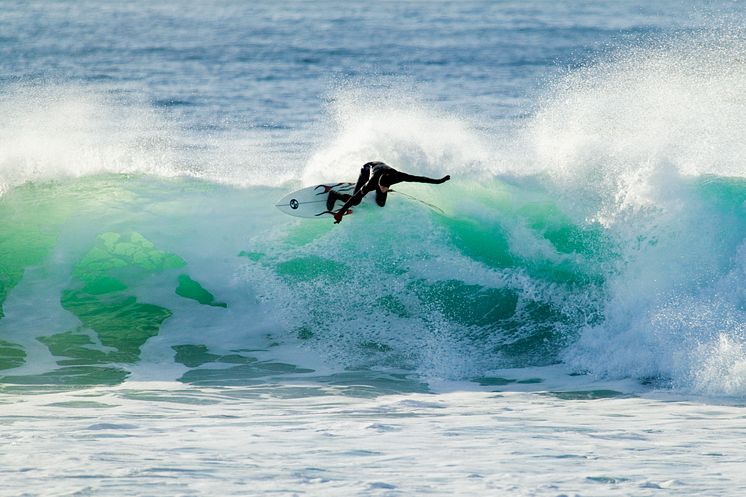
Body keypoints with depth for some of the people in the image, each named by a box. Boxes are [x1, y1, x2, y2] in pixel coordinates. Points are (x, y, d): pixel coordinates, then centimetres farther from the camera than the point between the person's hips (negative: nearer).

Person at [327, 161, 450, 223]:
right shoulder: (372, 183, -47)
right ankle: (334, 195, 18)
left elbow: (420, 179, -37)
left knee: (381, 203, -2)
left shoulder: (397, 177, -43)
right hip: (368, 169, -3)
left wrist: (439, 181, -35)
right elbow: (355, 198, -46)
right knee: (356, 202, -10)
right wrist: (340, 212, -49)